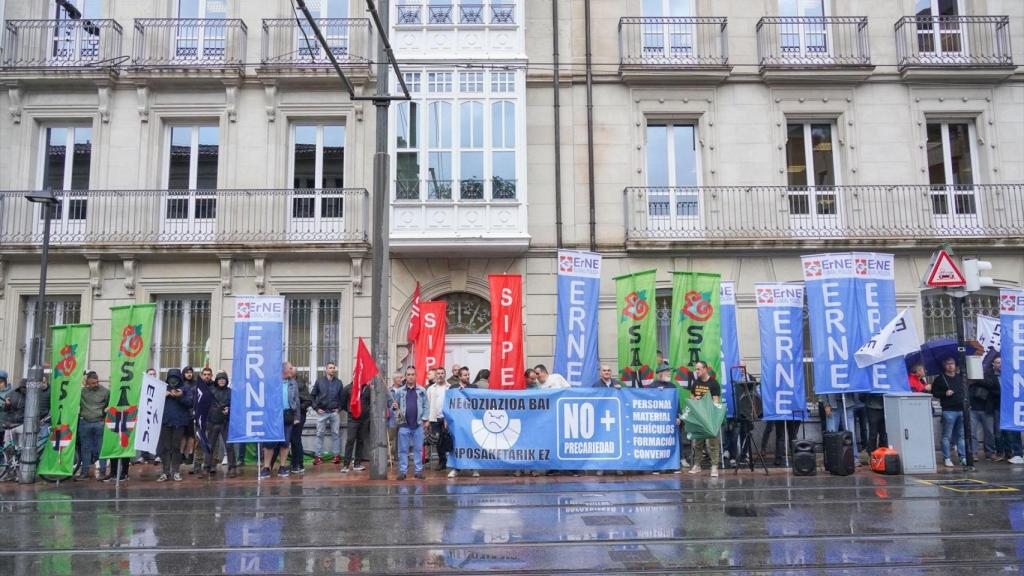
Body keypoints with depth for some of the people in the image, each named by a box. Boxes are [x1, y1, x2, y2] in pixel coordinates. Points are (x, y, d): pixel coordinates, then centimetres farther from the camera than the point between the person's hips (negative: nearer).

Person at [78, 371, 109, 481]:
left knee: (101, 448, 2)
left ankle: (102, 471, 9)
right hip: (84, 423, 2)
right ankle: (85, 471, 18)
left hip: (100, 423, -2)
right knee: (85, 449, 10)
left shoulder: (105, 391, -1)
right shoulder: (82, 391, 3)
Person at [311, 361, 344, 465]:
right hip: (322, 412, -1)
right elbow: (313, 395, 5)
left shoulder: (338, 382, 7)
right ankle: (318, 456, 5)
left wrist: (339, 408, 1)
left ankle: (337, 455, 8)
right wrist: (316, 408, -2)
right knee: (320, 434, 1)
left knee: (336, 434, 3)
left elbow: (342, 397, 12)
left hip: (335, 412, 1)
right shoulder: (319, 381, 3)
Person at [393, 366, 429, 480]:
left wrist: (426, 419, -5)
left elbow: (426, 406, 3)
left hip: (418, 424, 0)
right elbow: (394, 406, 8)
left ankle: (418, 471, 12)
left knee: (418, 449, 5)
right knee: (403, 449, 4)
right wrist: (394, 407, -14)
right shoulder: (399, 391, 5)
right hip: (404, 424, 0)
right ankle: (403, 471, 10)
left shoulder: (422, 391, 4)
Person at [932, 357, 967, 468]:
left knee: (962, 435, 8)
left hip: (962, 409, 5)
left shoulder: (961, 377, 16)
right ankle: (947, 458, 2)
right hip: (948, 410, -5)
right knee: (947, 436, -2)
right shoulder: (940, 379, 2)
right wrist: (945, 393, -16)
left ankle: (963, 457, 14)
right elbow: (934, 392, -1)